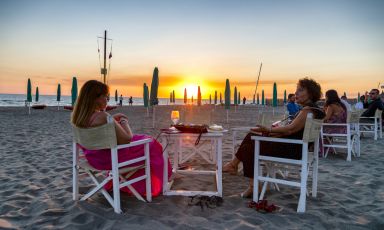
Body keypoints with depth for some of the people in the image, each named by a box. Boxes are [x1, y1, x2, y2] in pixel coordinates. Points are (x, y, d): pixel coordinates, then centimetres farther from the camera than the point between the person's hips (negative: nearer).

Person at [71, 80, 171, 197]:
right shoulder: (102, 116, -32)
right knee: (150, 144, 13)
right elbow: (126, 139, -24)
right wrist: (124, 122, -8)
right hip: (110, 159, -9)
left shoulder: (77, 114, -5)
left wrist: (113, 118, 6)